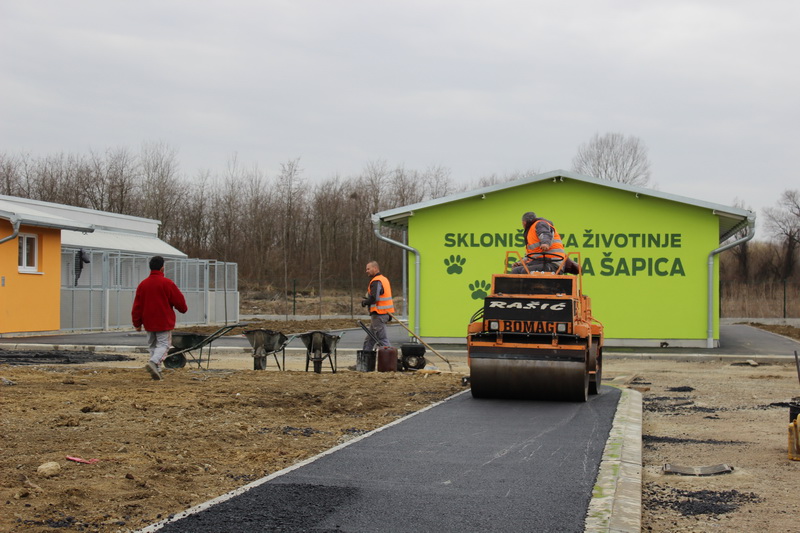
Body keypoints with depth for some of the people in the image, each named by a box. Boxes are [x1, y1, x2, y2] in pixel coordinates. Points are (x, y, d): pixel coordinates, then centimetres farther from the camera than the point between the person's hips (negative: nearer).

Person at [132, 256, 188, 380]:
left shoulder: (143, 284, 4)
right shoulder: (167, 283, -9)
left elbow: (137, 306, 6)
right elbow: (179, 300, -3)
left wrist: (137, 323, 13)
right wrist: (183, 309, 19)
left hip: (149, 323, 5)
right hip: (164, 323, -5)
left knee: (152, 346, 14)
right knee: (163, 345, -3)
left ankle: (157, 370, 11)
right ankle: (153, 362, -26)